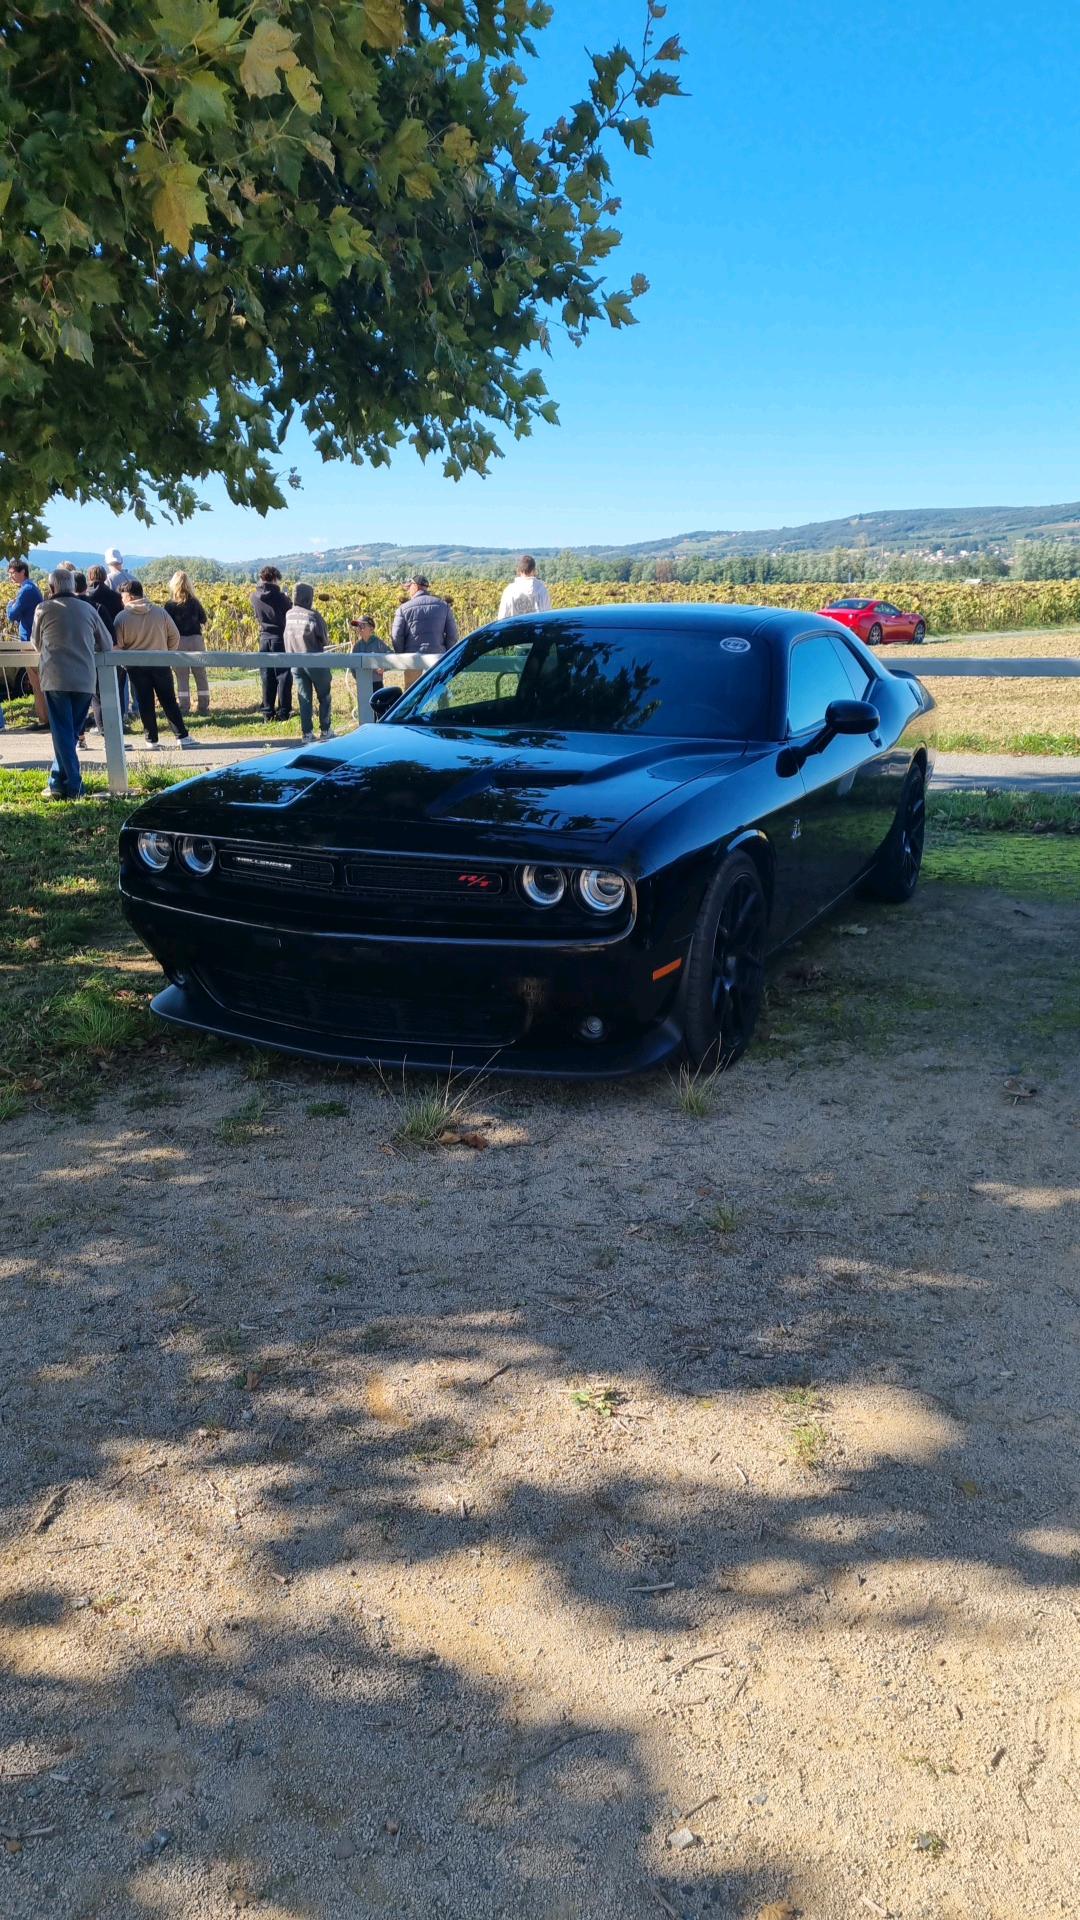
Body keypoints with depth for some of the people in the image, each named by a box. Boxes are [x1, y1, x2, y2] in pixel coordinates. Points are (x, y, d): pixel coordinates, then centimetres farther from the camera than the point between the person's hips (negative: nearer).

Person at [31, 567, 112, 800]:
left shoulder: (44, 608, 2)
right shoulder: (88, 609, 9)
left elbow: (37, 643, 16)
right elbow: (106, 645, 16)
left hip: (56, 678, -3)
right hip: (85, 679, 3)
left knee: (62, 733, 0)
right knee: (71, 732, 13)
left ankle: (72, 786, -6)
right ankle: (58, 780, 18)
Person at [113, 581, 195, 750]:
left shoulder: (122, 617, -7)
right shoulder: (160, 612, -2)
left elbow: (118, 644, -4)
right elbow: (174, 636, 2)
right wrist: (168, 654, 15)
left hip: (136, 666, -1)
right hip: (160, 664, 1)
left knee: (145, 704, 6)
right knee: (169, 702, 6)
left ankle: (151, 739, 7)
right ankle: (182, 736, 3)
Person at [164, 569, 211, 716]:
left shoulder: (170, 605, -6)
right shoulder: (195, 602, 0)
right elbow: (203, 620, 11)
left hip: (178, 642, -2)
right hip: (196, 639, 2)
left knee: (182, 676, 2)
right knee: (200, 674, 9)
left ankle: (184, 707, -1)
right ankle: (204, 706, 9)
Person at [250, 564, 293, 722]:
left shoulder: (255, 597, 1)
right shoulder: (279, 596, -13)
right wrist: (288, 599, 14)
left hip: (264, 639, 4)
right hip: (280, 637, -4)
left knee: (267, 677, 9)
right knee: (283, 676, 3)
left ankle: (268, 712, 10)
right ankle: (283, 712, 2)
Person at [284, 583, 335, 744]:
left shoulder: (289, 615, 0)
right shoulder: (313, 616, -15)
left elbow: (288, 637, 6)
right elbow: (324, 640, -7)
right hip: (314, 661, -4)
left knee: (304, 698, 9)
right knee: (324, 696, 11)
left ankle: (307, 733, 7)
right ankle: (325, 731, 13)